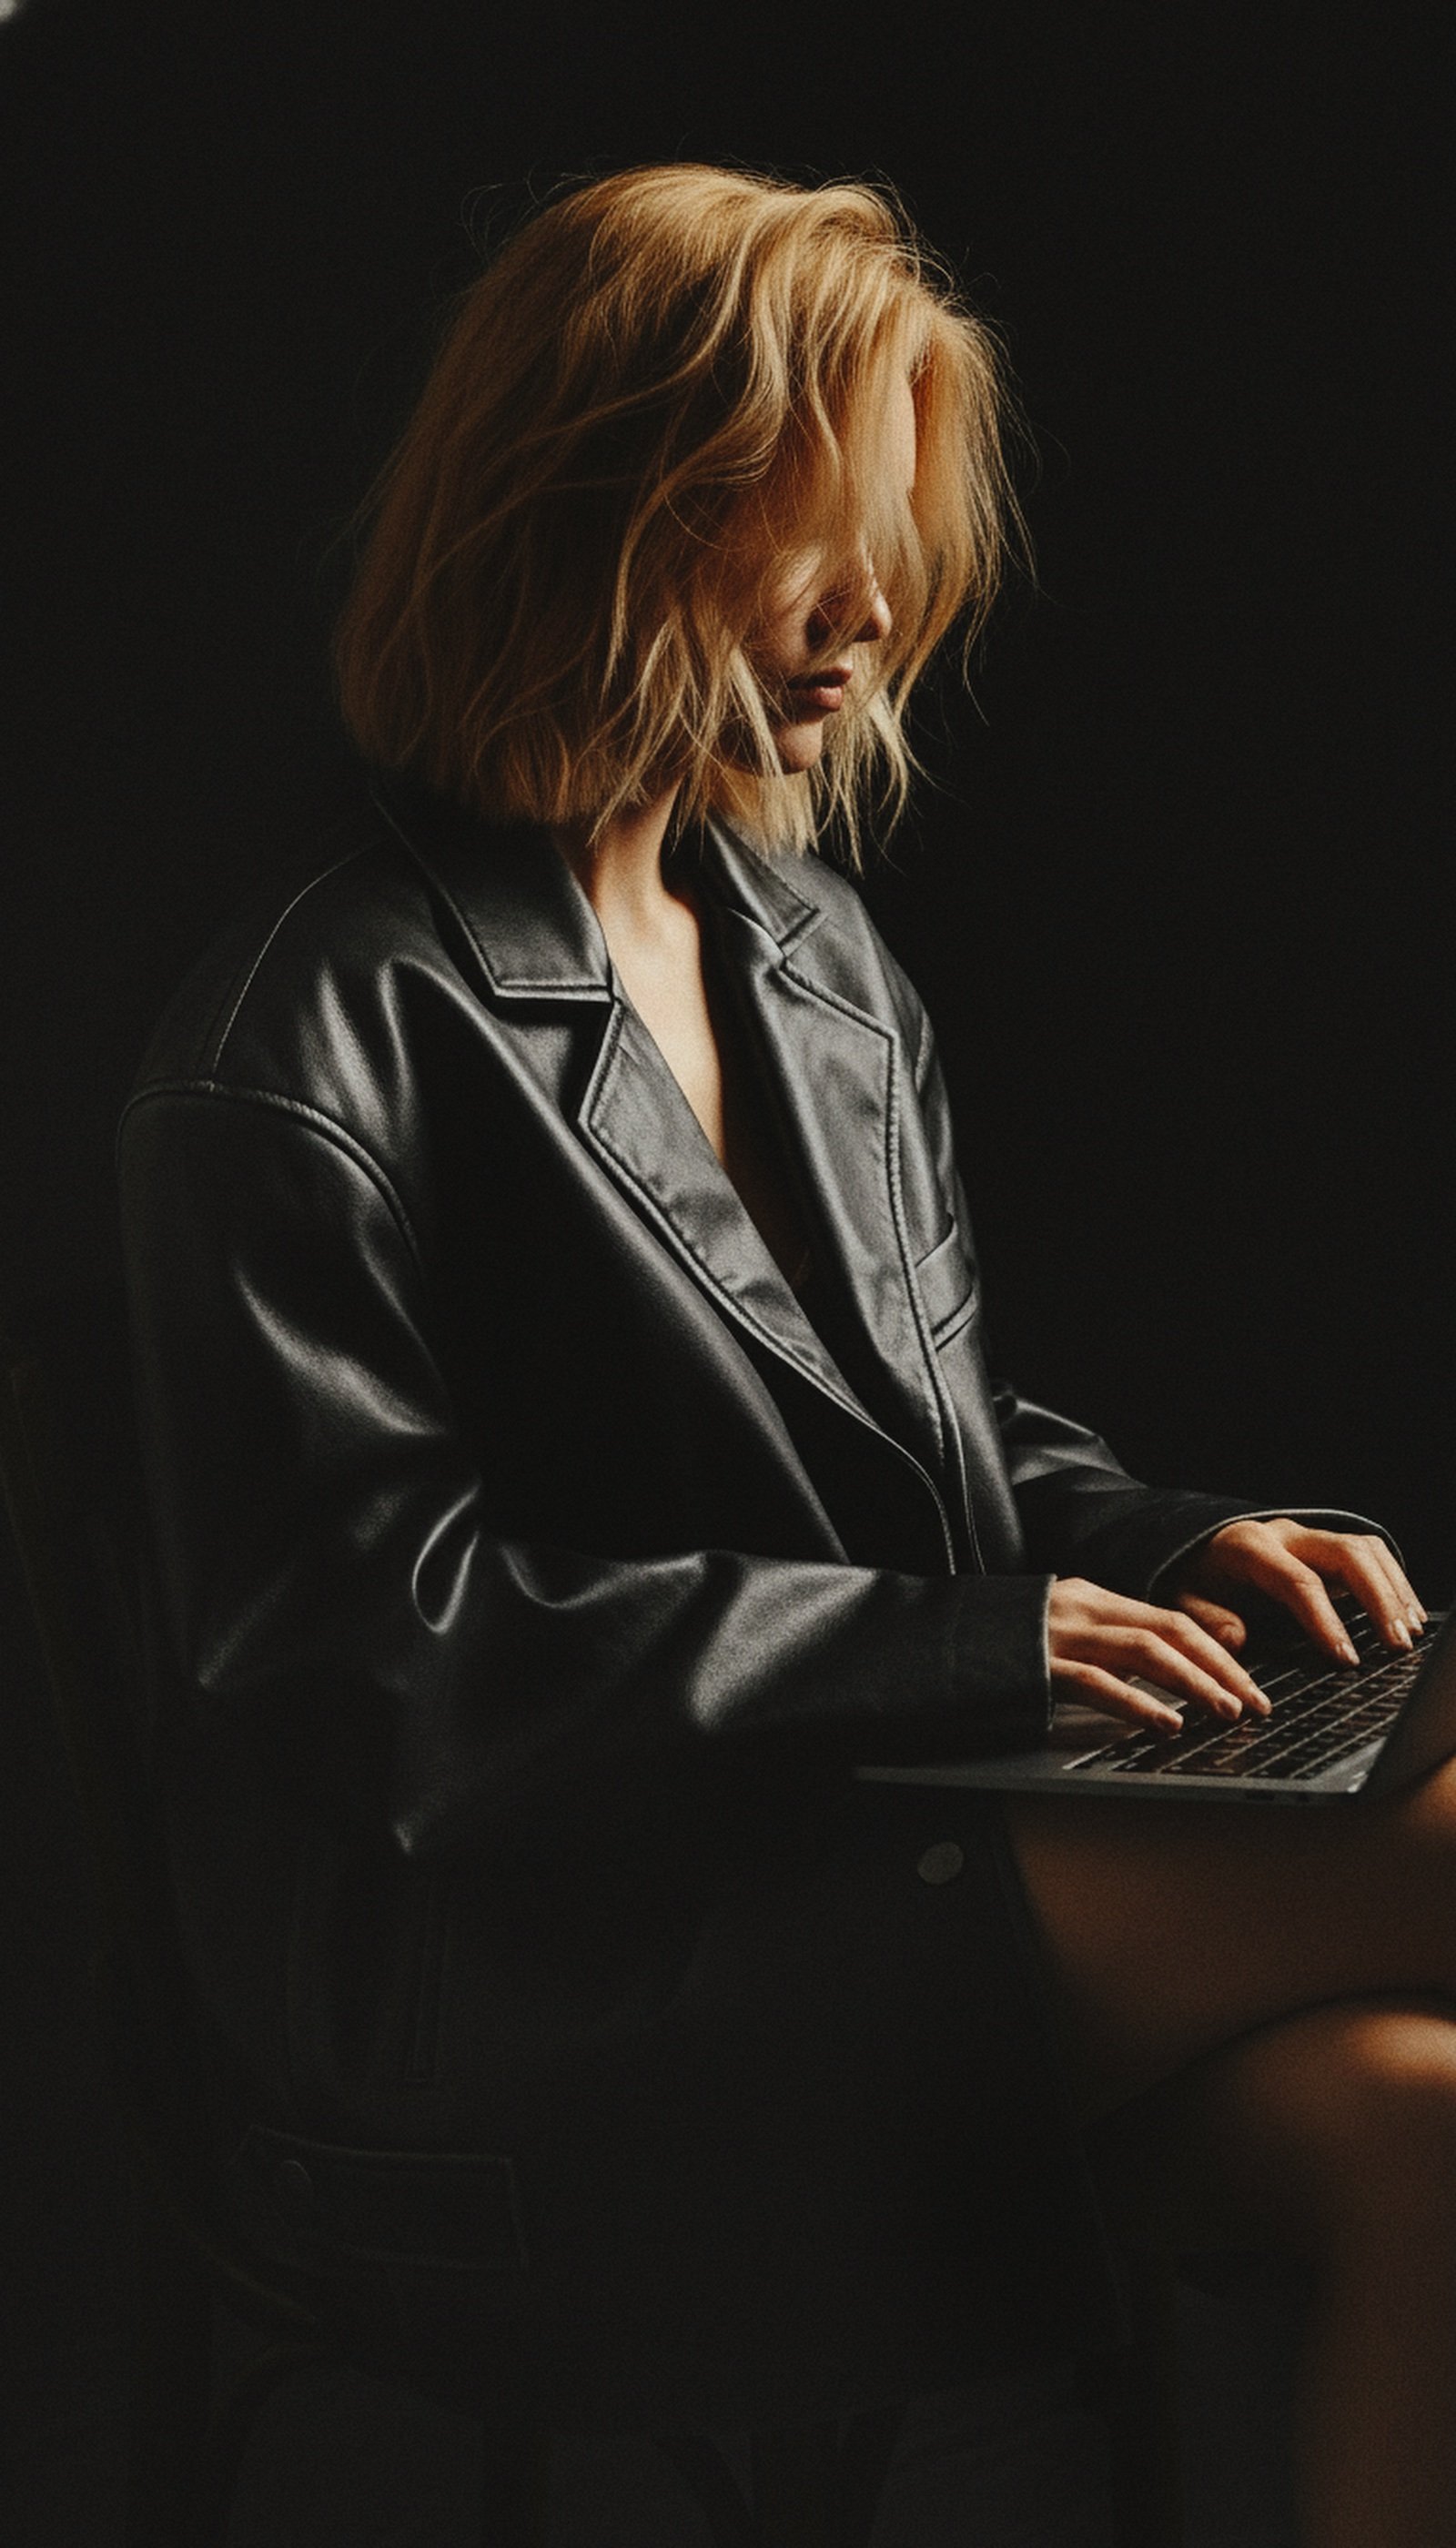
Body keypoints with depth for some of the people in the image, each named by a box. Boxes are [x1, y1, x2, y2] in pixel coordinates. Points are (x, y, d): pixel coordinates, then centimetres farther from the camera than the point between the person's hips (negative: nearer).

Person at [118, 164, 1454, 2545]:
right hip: (542, 2035, -7)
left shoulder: (823, 959, 16)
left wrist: (1177, 1543, 0)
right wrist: (949, 1643, -17)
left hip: (881, 1855, 7)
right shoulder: (310, 1048, -8)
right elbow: (368, 1627, -13)